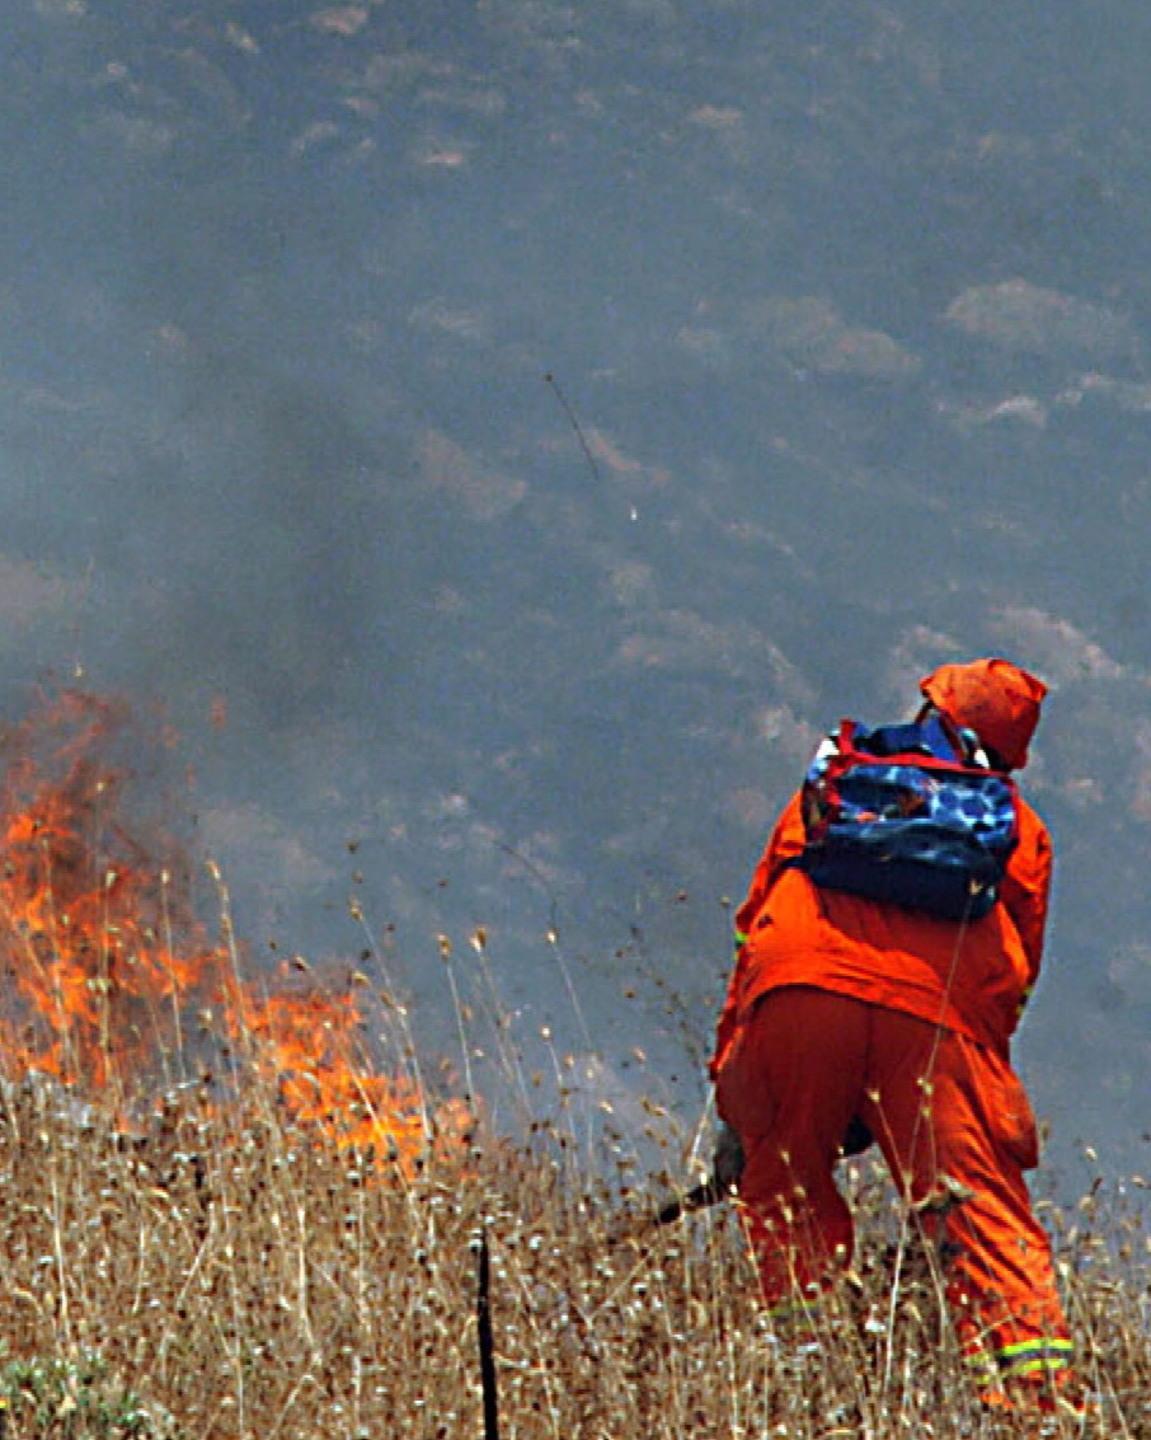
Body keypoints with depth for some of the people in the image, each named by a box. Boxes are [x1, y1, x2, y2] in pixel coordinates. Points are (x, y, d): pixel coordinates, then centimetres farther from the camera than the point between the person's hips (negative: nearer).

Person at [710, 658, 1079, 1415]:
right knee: (984, 1203, -2)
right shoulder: (1021, 829, 27)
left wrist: (728, 1062, 28)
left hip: (802, 985, 0)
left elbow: (757, 913, 25)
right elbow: (1017, 977, 19)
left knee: (788, 1190, 10)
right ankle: (1034, 1359, -18)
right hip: (938, 1012, 0)